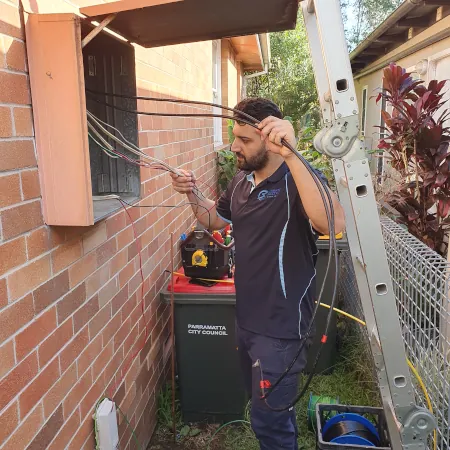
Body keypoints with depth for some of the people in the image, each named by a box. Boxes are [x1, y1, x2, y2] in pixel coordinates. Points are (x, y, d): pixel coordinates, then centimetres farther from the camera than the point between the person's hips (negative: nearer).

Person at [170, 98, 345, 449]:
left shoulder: (298, 180, -21)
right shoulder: (242, 180, 4)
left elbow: (334, 223, -42)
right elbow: (216, 219, 20)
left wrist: (290, 155, -47)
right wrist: (193, 195, 0)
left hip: (281, 326, -8)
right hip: (246, 319, 8)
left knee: (269, 421, 7)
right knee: (264, 407, 27)